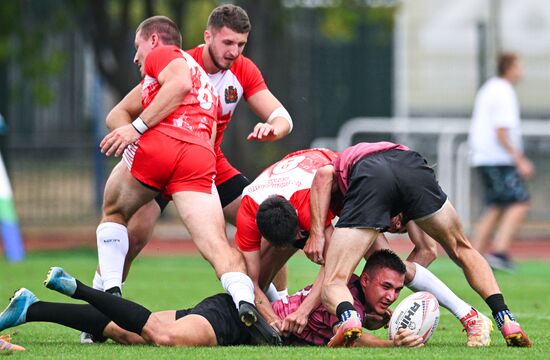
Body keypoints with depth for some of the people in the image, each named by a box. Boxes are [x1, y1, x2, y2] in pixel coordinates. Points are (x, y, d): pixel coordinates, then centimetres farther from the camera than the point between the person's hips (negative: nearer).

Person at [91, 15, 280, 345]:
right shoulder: (208, 86, 39)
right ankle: (245, 301, -39)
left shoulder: (162, 53, 17)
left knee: (114, 214, 23)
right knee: (217, 243, -11)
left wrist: (137, 126, -7)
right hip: (201, 157, 5)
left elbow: (180, 84, -4)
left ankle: (110, 293, 11)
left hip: (157, 145, -5)